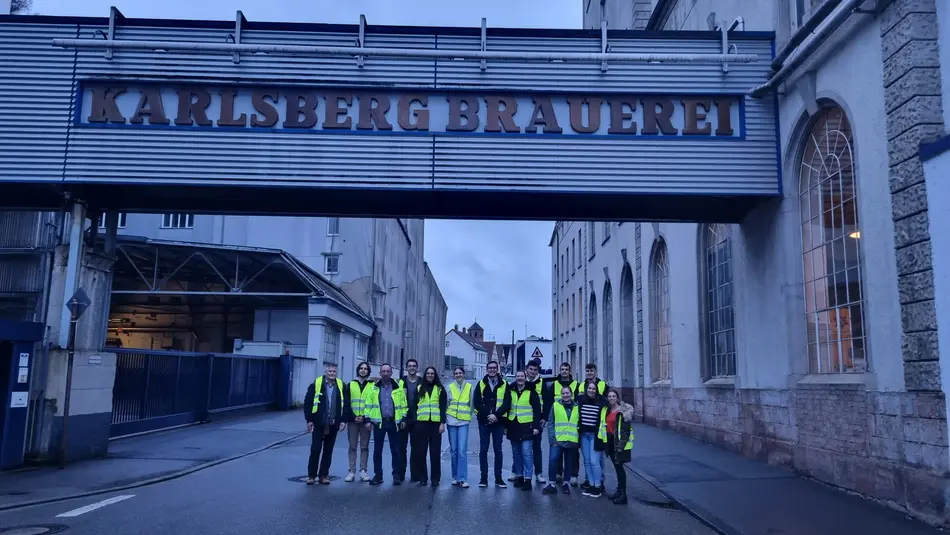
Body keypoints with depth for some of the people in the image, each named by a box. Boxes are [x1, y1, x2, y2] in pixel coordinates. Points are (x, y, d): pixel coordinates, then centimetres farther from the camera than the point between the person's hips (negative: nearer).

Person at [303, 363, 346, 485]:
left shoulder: (341, 386, 3)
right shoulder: (316, 384, -4)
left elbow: (345, 405, 7)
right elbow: (307, 403, -2)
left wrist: (343, 420, 1)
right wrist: (309, 420, -5)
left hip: (333, 425, 2)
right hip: (319, 424, -2)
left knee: (328, 451, 9)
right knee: (315, 450, 1)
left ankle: (323, 475, 18)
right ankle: (311, 475, 11)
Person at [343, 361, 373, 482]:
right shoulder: (351, 385, 8)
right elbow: (346, 403, 3)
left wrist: (365, 417, -11)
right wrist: (353, 416, -9)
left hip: (366, 420, -1)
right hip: (352, 420, 1)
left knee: (364, 446, 4)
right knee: (352, 446, 4)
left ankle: (363, 471, 8)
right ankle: (352, 472, 6)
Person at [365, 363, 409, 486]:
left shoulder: (398, 388, 5)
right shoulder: (373, 388, 5)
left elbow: (403, 405, 8)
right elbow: (368, 405, 5)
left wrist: (403, 419, 2)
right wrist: (368, 419, -2)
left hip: (394, 422, 0)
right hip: (378, 422, 0)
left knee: (396, 450, 2)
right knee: (377, 450, 4)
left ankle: (397, 475, 10)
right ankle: (378, 475, 13)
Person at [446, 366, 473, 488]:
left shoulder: (469, 387, 4)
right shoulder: (450, 387, 6)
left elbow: (471, 404, 8)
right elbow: (446, 403, 8)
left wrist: (468, 415, 3)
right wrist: (446, 417, 4)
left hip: (464, 422, -2)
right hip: (451, 421, 2)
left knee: (462, 451, -10)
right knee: (454, 450, 7)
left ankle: (463, 478, -7)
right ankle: (455, 477, 17)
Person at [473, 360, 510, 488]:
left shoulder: (504, 384, 3)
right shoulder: (481, 384, 4)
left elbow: (507, 403, -3)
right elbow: (476, 402, -1)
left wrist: (496, 415, -15)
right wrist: (487, 415, -13)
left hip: (498, 422, 0)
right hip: (484, 421, 0)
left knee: (498, 450, 6)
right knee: (483, 450, 4)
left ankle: (498, 478, 13)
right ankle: (484, 478, 10)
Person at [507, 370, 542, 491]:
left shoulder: (531, 392, -3)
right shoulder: (511, 391, 10)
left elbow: (537, 410, -5)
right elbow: (507, 408, 15)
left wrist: (536, 426, -11)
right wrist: (505, 425, 11)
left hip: (526, 426, -5)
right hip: (513, 426, 5)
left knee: (527, 452, -8)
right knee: (516, 453, 10)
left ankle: (528, 479, -5)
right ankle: (519, 476, 21)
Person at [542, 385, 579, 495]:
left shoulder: (577, 407, 6)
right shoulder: (555, 405, -1)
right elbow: (550, 423, -3)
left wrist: (579, 439, 4)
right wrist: (552, 439, -11)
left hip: (572, 441, 2)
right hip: (557, 440, -2)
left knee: (569, 463, 11)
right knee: (553, 460, -13)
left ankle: (565, 483, 26)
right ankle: (551, 484, -1)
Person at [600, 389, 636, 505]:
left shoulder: (623, 411, -11)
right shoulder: (607, 410, 11)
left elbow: (626, 430, -15)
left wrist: (621, 444, -20)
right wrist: (604, 442, 13)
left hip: (619, 442, -7)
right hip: (610, 441, 7)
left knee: (619, 466, -6)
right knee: (616, 466, 14)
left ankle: (623, 494, -2)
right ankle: (619, 490, 22)